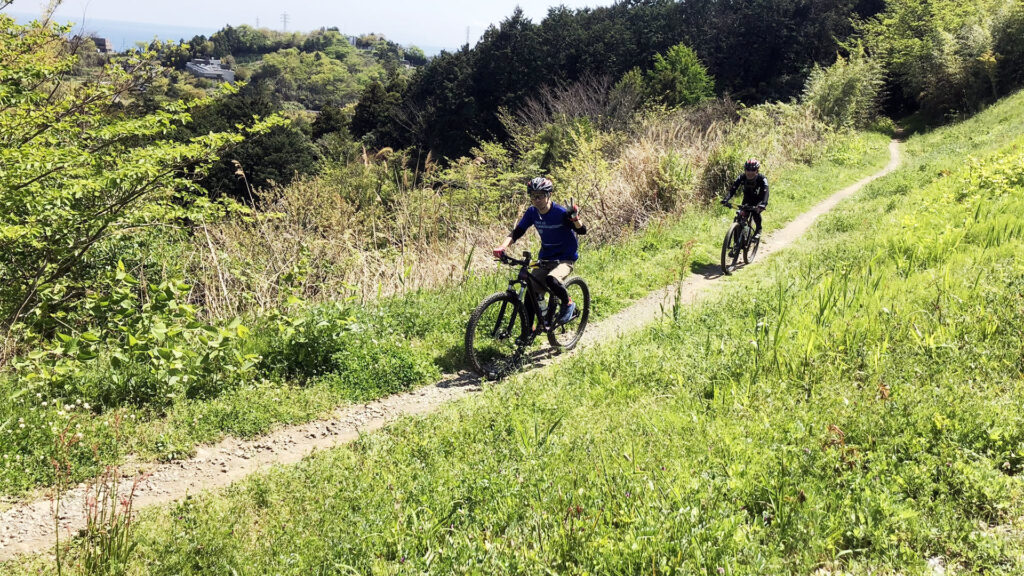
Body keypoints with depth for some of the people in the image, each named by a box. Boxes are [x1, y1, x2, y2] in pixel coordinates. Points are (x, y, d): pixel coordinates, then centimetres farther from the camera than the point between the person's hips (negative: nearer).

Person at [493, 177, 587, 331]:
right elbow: (517, 232, -5)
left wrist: (575, 218, -41)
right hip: (545, 259, 6)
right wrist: (503, 246, -23)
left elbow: (582, 231, -20)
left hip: (565, 258, -6)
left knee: (552, 279, -35)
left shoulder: (561, 213, -19)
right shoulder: (532, 212, -4)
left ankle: (567, 304, -6)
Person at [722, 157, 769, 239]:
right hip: (747, 199, 3)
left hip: (758, 200, -3)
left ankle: (758, 230, -5)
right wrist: (726, 200, -46)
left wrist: (763, 204, -59)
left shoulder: (762, 178, -29)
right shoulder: (742, 177, -22)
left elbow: (765, 192, -41)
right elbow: (733, 188, -29)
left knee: (756, 212, -29)